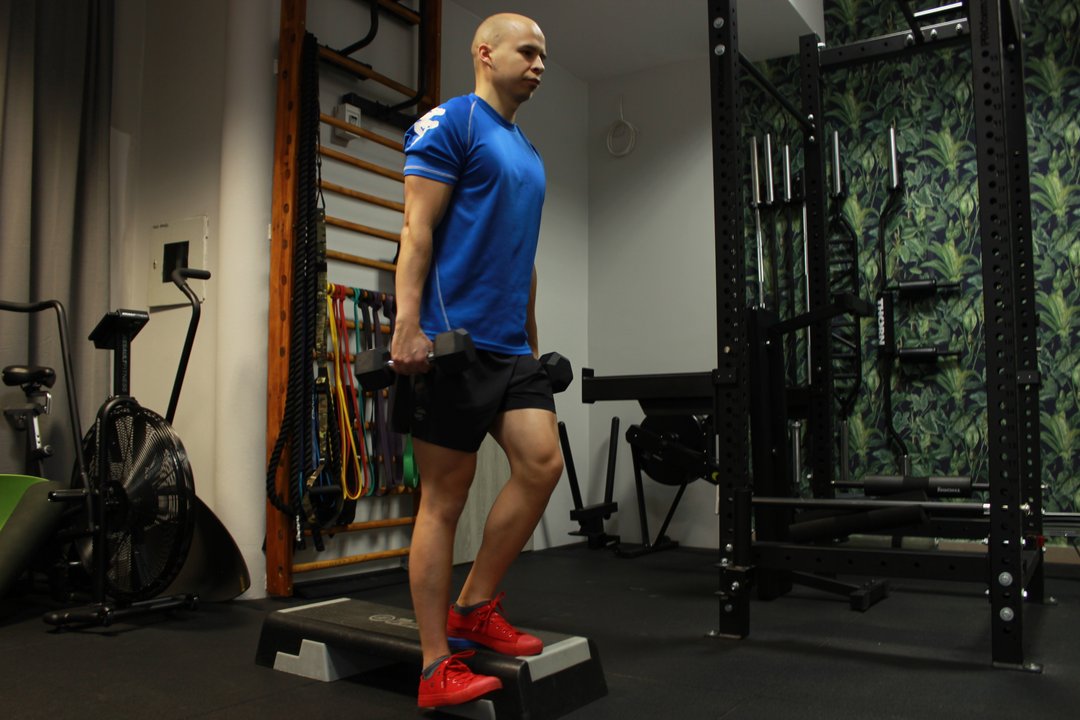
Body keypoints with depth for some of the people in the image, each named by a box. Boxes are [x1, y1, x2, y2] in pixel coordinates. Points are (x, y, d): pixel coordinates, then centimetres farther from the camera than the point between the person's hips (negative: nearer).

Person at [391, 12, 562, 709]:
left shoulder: (528, 152, 22)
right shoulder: (450, 122, -2)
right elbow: (418, 228, -12)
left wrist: (533, 342, 23)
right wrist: (408, 328, -20)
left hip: (510, 345, 8)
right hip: (451, 340, -8)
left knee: (543, 463, -3)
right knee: (445, 496, -3)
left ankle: (474, 608, 15)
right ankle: (438, 668, 6)